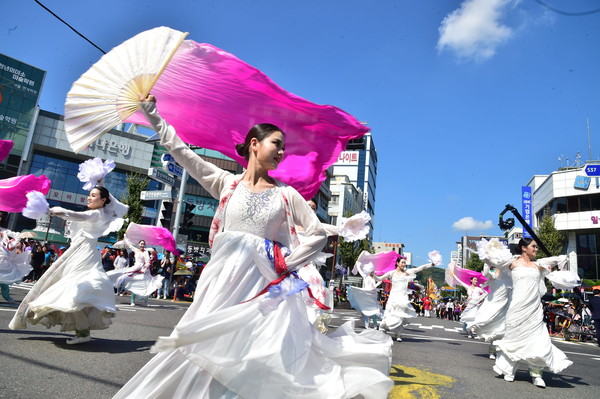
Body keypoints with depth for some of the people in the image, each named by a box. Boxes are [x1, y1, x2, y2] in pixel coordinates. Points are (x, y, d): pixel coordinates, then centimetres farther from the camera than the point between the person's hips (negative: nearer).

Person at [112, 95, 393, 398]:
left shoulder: (286, 194, 6)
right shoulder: (226, 183, 6)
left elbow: (317, 234, 5)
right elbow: (179, 149, 8)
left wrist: (287, 264, -4)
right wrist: (152, 113, 12)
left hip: (266, 282, 0)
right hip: (225, 279, 1)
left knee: (257, 355, -2)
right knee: (209, 350, 4)